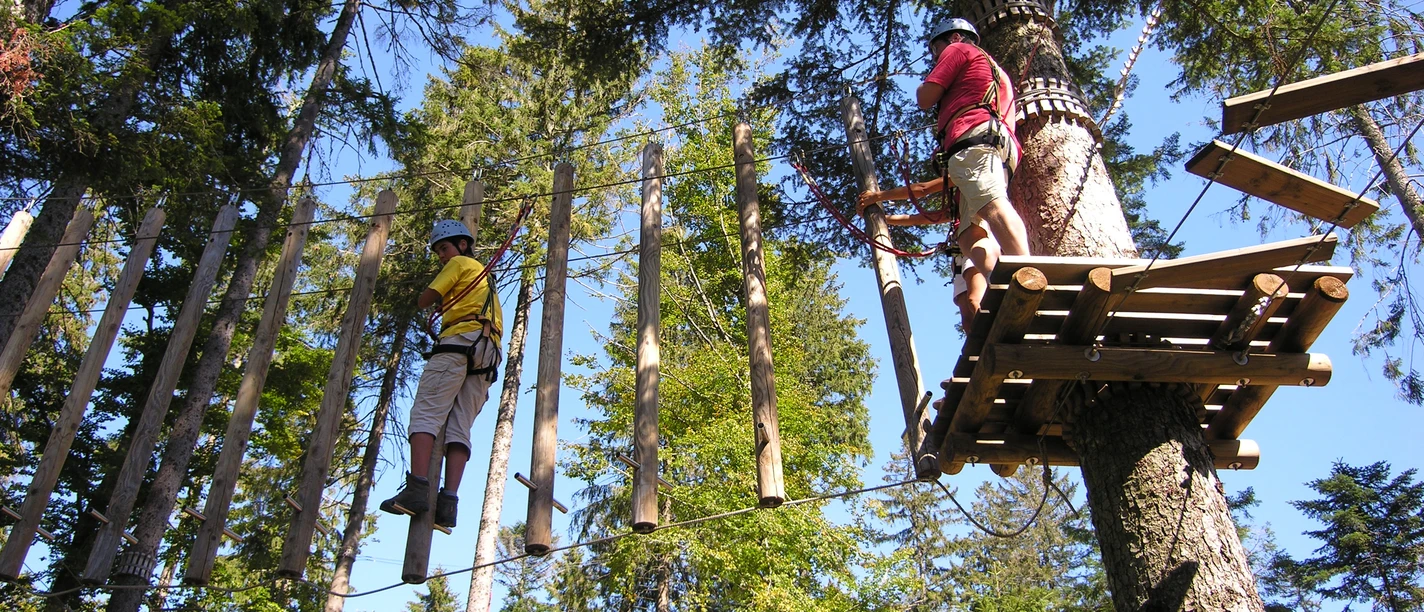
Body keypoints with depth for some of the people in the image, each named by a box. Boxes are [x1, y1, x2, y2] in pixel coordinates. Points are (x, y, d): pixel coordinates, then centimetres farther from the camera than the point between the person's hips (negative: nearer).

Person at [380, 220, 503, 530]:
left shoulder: (460, 264, 12)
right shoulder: (486, 275, 36)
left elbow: (425, 300, 6)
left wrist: (433, 300, 28)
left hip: (460, 339, -8)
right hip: (487, 353, 8)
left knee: (426, 413, -15)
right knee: (460, 428, -5)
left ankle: (417, 488, -32)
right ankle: (448, 501, -19)